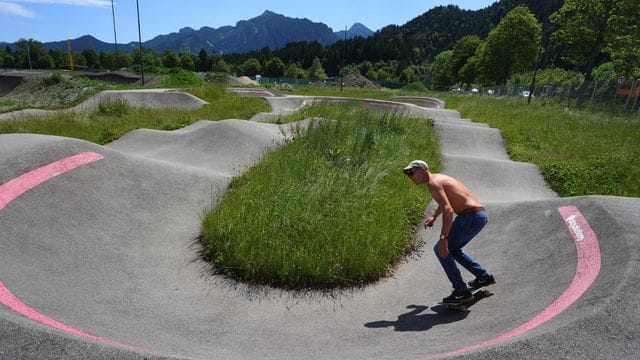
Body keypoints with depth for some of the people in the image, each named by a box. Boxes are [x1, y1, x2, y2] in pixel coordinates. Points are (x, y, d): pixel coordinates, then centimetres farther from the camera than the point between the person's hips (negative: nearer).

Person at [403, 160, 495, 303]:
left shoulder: (433, 183, -13)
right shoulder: (439, 177, 17)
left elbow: (448, 210, -25)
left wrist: (443, 237, -27)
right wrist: (434, 216, 34)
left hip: (472, 216, -10)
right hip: (481, 215, 10)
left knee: (441, 249, -8)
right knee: (452, 249, 23)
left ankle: (462, 291, -4)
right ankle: (484, 277, 31)